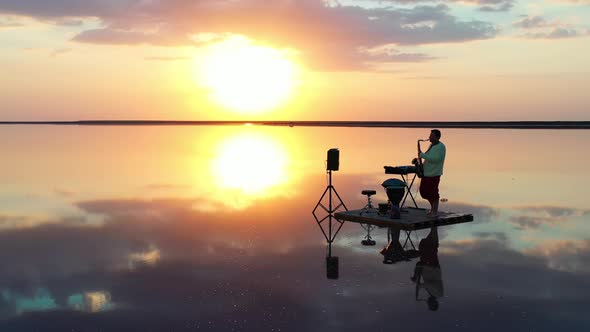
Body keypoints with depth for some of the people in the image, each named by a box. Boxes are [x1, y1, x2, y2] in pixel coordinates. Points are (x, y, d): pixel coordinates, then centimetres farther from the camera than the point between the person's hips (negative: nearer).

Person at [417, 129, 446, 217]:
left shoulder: (441, 147, -13)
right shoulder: (431, 145, 15)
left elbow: (435, 159, -23)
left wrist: (422, 155, -19)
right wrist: (422, 164, 8)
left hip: (434, 174, -9)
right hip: (426, 173, 9)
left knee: (433, 193, -4)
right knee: (423, 191, 11)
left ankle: (435, 212, 8)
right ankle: (433, 208, 27)